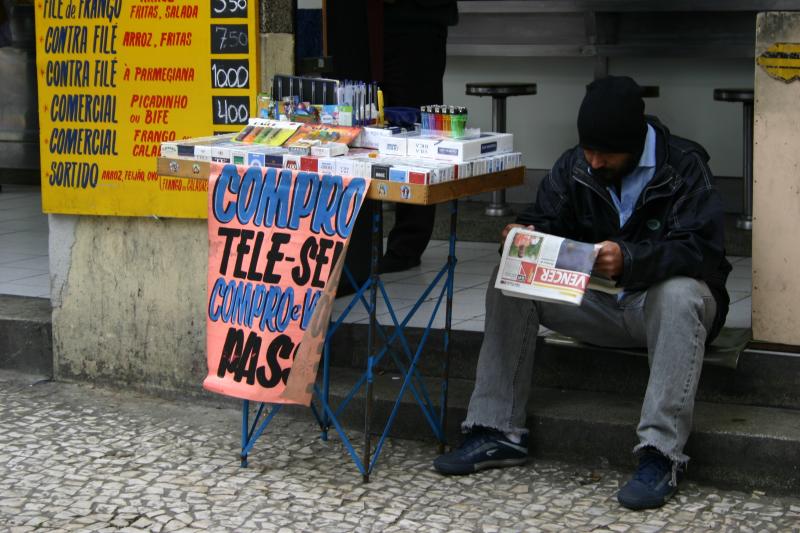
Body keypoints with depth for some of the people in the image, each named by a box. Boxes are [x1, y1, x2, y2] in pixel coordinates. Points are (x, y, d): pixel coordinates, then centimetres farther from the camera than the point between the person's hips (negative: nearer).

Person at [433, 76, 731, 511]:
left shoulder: (683, 167, -15)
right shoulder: (574, 167, 1)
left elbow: (701, 249, -25)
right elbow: (546, 221, 3)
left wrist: (630, 260, -42)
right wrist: (525, 236, -23)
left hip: (661, 297, -5)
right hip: (597, 301, 5)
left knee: (679, 294, -40)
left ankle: (661, 456, -40)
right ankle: (498, 432, -14)